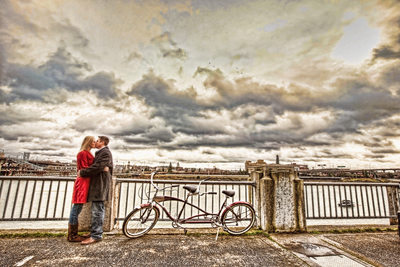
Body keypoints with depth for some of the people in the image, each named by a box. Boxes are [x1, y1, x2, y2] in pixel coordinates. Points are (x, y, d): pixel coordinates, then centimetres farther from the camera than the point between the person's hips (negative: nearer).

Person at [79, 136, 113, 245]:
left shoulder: (105, 153, -11)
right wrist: (82, 172, 8)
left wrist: (82, 172, -10)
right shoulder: (100, 153, 23)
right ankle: (97, 233, 23)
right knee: (98, 209, 14)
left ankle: (95, 235, -4)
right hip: (97, 184, 10)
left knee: (97, 210, -8)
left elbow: (97, 167, -20)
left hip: (100, 184, -10)